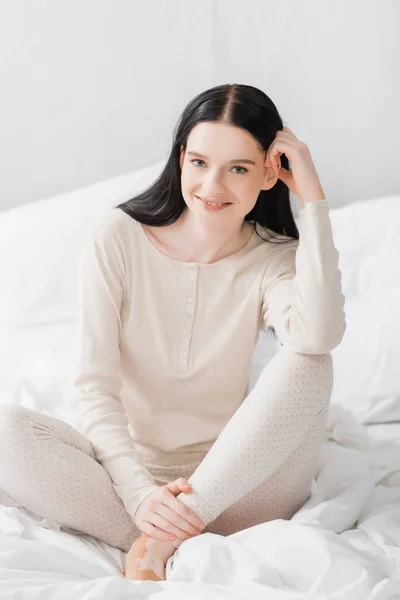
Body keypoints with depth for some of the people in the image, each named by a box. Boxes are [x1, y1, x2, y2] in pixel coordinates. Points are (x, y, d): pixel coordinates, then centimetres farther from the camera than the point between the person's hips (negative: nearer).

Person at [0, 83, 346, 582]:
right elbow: (93, 386, -10)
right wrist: (140, 494, -25)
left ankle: (162, 543, -26)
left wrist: (313, 199, -21)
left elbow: (319, 335, -28)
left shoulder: (275, 259, -3)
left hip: (234, 483, 1)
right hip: (131, 468, 0)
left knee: (308, 364, -25)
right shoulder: (117, 237, -6)